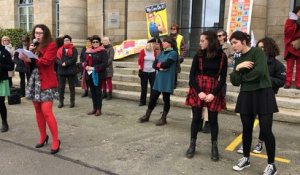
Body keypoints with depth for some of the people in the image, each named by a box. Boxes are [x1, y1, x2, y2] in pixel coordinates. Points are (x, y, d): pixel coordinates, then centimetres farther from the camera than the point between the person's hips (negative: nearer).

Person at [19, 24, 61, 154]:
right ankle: (43, 137, 24)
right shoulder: (34, 46, 16)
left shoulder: (51, 45, -5)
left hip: (46, 82, -7)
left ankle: (56, 141, -4)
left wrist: (30, 59, -26)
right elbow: (29, 63, 13)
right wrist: (29, 52, -2)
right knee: (38, 110, 11)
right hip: (34, 80, 7)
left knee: (46, 111, -13)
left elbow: (46, 61, -19)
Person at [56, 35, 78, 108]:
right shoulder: (60, 49, 11)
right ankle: (61, 102, 15)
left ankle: (72, 102, 14)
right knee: (61, 87, 6)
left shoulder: (73, 49, 1)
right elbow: (57, 59, 2)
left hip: (71, 70, -3)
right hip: (61, 70, 3)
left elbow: (74, 59, -10)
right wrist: (61, 63, -17)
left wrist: (66, 63, -17)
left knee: (72, 87, 6)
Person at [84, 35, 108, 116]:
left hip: (98, 74, -6)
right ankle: (94, 108, 21)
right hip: (90, 74, 6)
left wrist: (94, 68, -20)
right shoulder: (89, 51, 13)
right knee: (92, 92, 11)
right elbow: (86, 61, 16)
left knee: (98, 92, -1)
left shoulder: (103, 51, -6)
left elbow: (104, 64, -14)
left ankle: (99, 109, 7)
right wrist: (86, 66, -7)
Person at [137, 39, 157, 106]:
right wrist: (140, 69, -3)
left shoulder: (154, 52, 4)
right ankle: (142, 101, 14)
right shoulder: (142, 51, -3)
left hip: (152, 72, 2)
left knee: (153, 87, 5)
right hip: (144, 72, -2)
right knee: (143, 87, 5)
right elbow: (139, 60, 1)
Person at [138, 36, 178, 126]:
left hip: (167, 80, -6)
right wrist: (160, 67, -13)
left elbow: (166, 64, -21)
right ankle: (147, 116, 22)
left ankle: (163, 118, 17)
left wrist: (159, 64, -2)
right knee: (153, 97, 9)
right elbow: (154, 64, 6)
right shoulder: (162, 53, 14)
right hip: (159, 78, 7)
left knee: (166, 99, 5)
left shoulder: (173, 53, -8)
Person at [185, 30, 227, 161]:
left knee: (213, 119, 6)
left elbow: (223, 78, -3)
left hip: (214, 91, -1)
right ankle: (192, 145, 21)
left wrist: (213, 93, -13)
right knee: (196, 118, 6)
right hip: (197, 90, 1)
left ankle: (214, 147, 21)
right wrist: (199, 92, -13)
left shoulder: (222, 56, -4)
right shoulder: (198, 55, -1)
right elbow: (192, 75, -2)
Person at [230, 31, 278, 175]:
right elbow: (235, 82, 3)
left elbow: (260, 71, -21)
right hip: (246, 96, 6)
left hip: (263, 94, -6)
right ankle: (246, 159, 27)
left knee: (266, 130, -4)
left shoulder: (257, 52, -5)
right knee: (247, 129, 11)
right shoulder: (238, 60, 12)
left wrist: (244, 78, -6)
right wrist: (238, 69, -13)